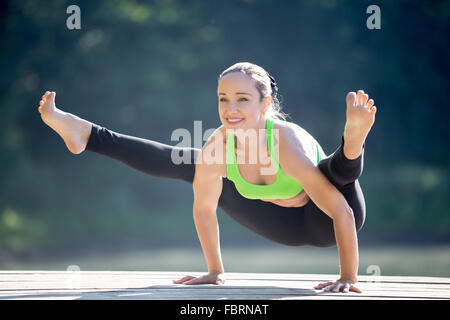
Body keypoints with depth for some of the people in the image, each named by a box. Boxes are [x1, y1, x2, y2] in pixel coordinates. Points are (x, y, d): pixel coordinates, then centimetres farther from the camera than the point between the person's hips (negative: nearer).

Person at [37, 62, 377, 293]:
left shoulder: (288, 143, -37)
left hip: (322, 224, -5)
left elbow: (342, 212, -35)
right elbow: (204, 208, -5)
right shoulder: (215, 148, -22)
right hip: (282, 224, 5)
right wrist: (215, 271, 1)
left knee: (339, 170, -35)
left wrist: (348, 277, -35)